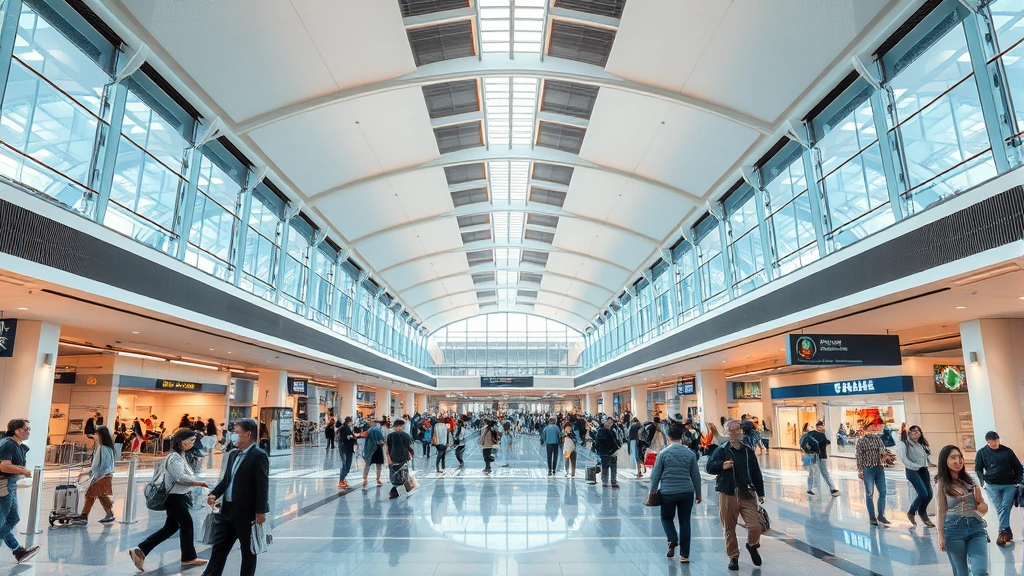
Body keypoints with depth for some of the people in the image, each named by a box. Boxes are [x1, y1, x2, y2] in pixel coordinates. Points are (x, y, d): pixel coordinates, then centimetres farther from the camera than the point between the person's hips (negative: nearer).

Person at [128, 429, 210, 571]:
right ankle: (189, 557, 17)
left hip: (179, 497, 10)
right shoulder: (174, 458, -19)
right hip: (176, 498, -10)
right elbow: (180, 477, -29)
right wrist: (198, 483, -25)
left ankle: (140, 550, 12)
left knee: (171, 527, 13)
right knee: (187, 525, 3)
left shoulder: (180, 456, 13)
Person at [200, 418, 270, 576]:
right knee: (218, 547, 13)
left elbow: (262, 485, -18)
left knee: (248, 551, 7)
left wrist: (260, 511, -21)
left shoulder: (259, 455, -14)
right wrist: (214, 494, 1)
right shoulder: (234, 455, 12)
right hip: (228, 510, 8)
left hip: (247, 512, -8)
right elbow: (226, 479, 19)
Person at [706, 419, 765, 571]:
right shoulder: (722, 450, -3)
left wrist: (760, 493, 11)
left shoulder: (748, 451, 7)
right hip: (727, 495, -2)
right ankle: (733, 557, 24)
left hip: (747, 495, 2)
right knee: (729, 529, 5)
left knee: (755, 526, -5)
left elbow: (756, 473, 12)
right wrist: (721, 466, -22)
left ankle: (752, 545, 27)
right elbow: (708, 467, -3)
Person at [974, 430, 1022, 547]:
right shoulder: (981, 453, 1)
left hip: (1009, 484, 1)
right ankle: (1006, 532, 4)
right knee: (1000, 508, -1)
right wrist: (983, 482, -6)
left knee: (1005, 507, -5)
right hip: (992, 485, -1)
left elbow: (1017, 466, 9)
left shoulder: (1007, 451, 3)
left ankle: (1003, 532, 0)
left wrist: (1018, 481, 2)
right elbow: (978, 469, 5)